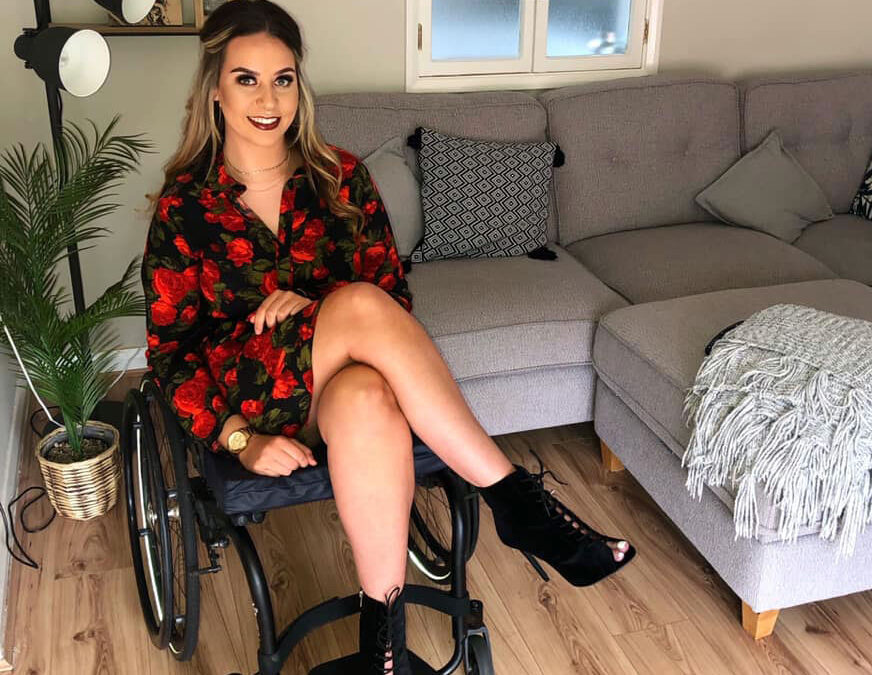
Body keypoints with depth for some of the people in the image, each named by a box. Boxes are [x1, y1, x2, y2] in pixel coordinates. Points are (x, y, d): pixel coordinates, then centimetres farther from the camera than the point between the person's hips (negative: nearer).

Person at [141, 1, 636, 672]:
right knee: (361, 304, -35)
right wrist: (239, 439, -14)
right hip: (257, 402, -2)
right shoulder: (184, 205, 1)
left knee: (367, 401, -39)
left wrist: (315, 307, -15)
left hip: (346, 379, 2)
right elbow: (170, 349, 1)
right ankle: (517, 499, -32)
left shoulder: (340, 177, 5)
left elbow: (395, 295, 6)